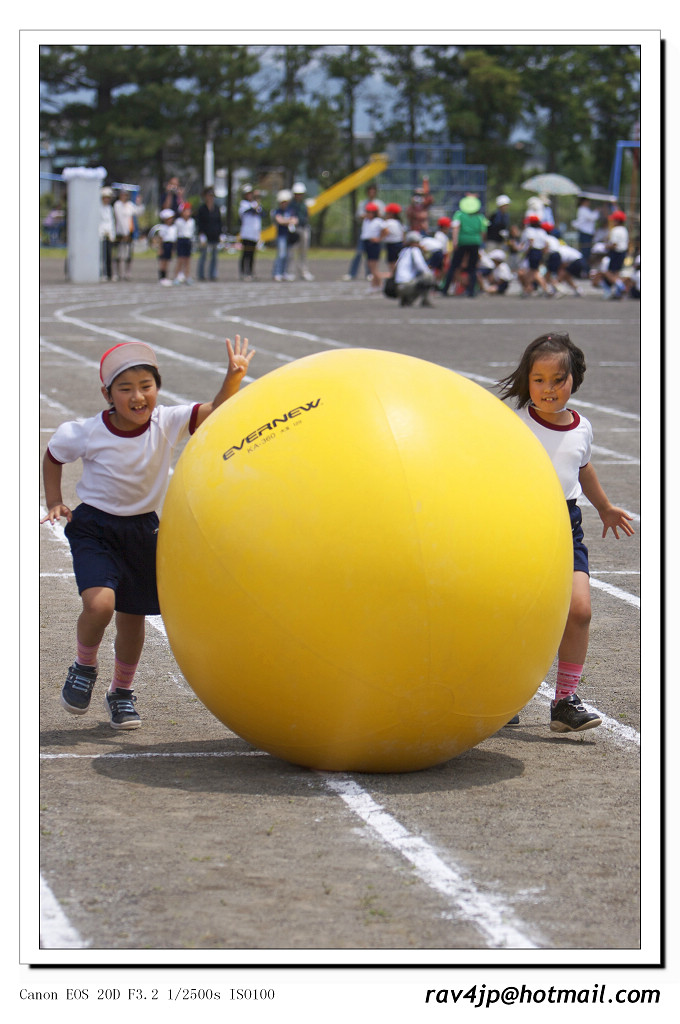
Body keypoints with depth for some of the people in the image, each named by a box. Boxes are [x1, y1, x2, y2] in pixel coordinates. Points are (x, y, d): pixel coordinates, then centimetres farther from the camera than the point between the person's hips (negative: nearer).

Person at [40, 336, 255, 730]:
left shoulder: (167, 423, -12)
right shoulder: (87, 434, -16)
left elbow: (215, 412, -22)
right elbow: (53, 457, 3)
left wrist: (234, 376, -38)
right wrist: (55, 503, -3)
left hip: (143, 530, 3)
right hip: (94, 529, -3)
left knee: (133, 616, 10)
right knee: (100, 604, -24)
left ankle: (122, 692, 34)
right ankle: (84, 667, 6)